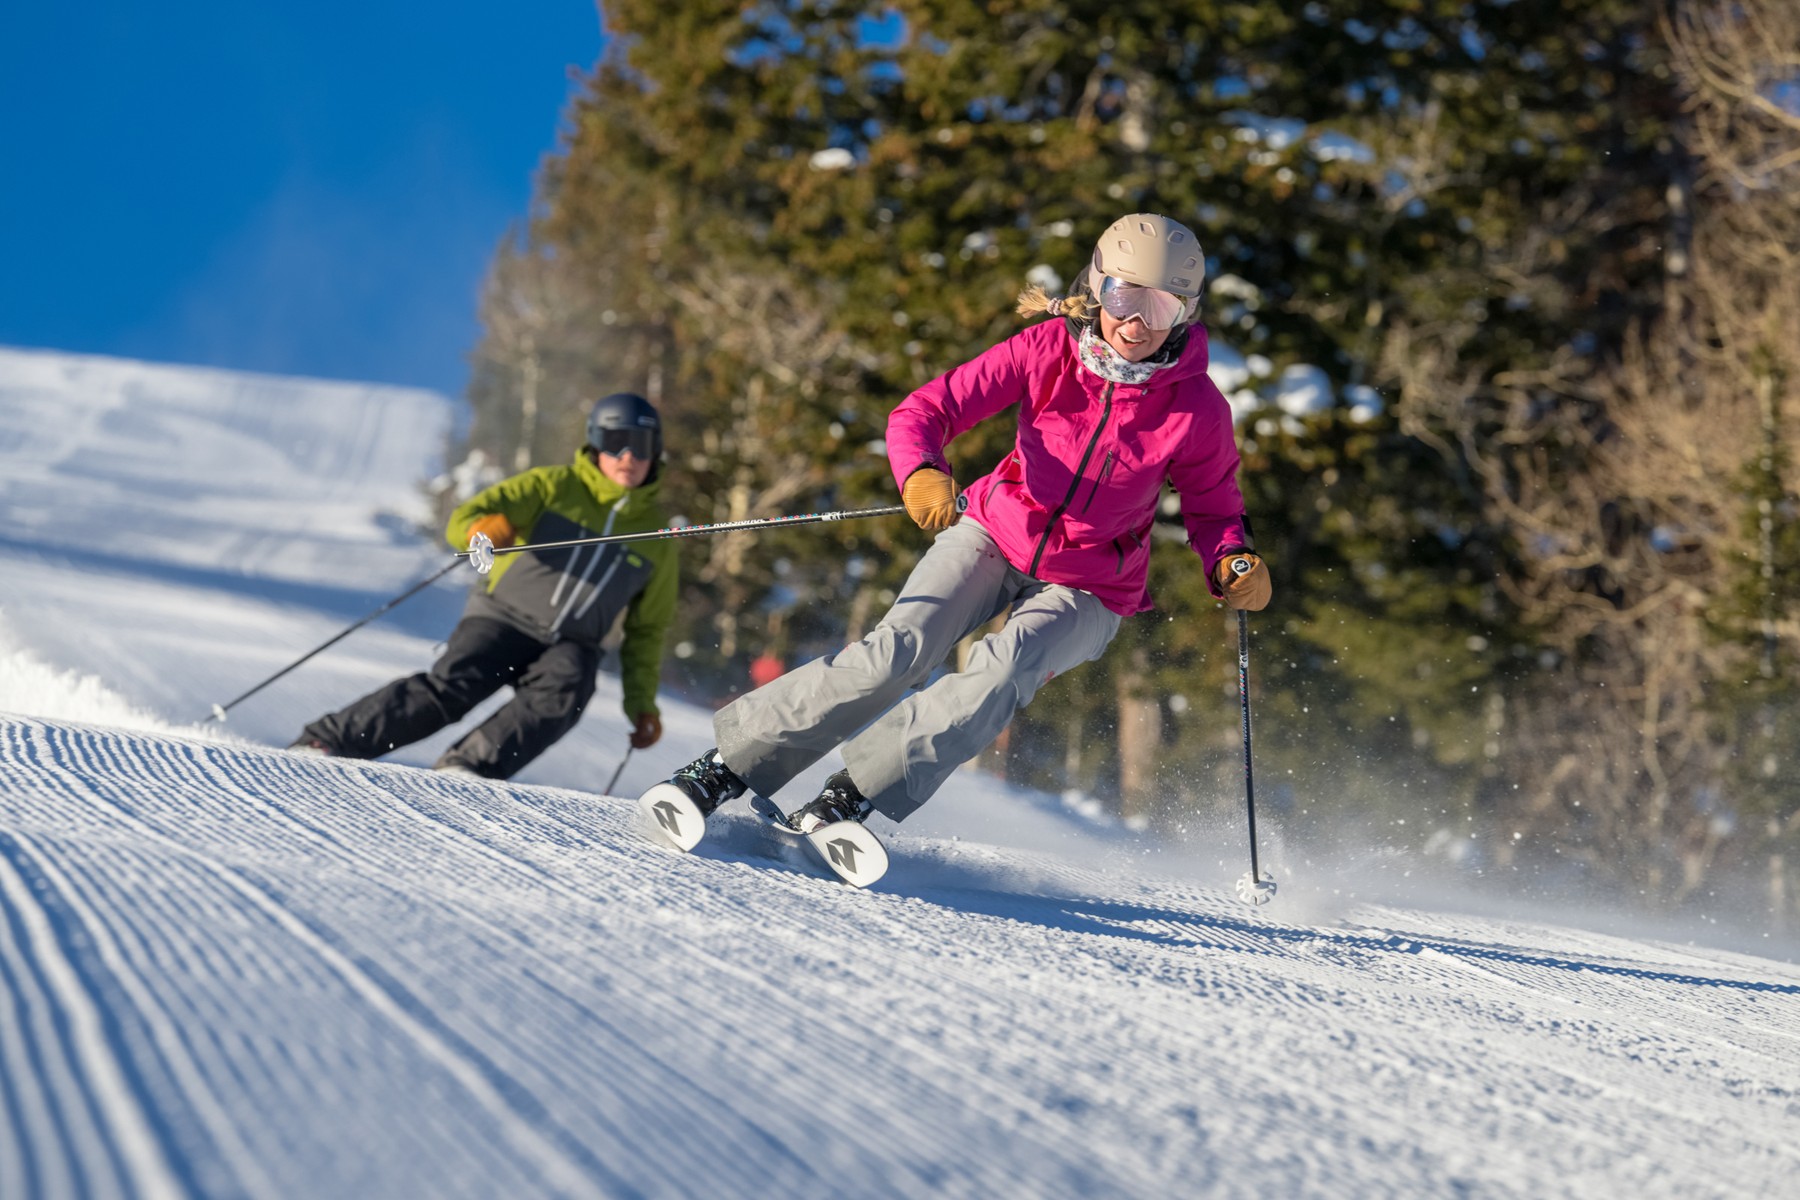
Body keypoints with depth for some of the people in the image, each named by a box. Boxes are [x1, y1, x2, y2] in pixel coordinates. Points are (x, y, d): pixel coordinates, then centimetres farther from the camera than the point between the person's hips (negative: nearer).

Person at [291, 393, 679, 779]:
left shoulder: (656, 534, 10)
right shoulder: (554, 486, 2)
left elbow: (646, 629, 18)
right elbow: (466, 518, -5)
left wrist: (642, 703, 11)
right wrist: (480, 527, -30)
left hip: (568, 647, 2)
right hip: (503, 617, -2)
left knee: (565, 689, -31)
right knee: (453, 686, -25)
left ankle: (469, 764, -40)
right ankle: (325, 741, -24)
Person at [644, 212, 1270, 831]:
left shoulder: (1196, 408, -15)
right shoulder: (1048, 351, -16)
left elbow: (1213, 508, 3)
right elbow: (922, 413, -18)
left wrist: (1235, 565, -18)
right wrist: (922, 475, -40)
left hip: (1087, 589, 0)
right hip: (995, 536, 0)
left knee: (1002, 671, -30)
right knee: (899, 649, -20)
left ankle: (855, 795, -27)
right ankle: (729, 763, -13)